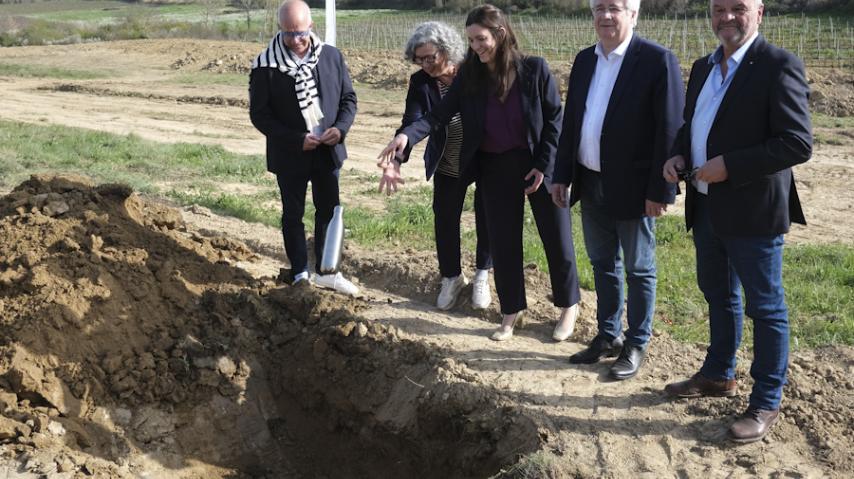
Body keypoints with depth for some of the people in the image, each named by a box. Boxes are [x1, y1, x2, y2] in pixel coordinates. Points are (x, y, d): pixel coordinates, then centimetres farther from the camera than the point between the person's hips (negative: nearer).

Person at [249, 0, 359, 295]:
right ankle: (300, 274, 23)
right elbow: (259, 114, -11)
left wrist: (341, 128, -15)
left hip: (327, 151, 3)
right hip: (290, 155, -3)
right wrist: (297, 140, -19)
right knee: (293, 214, 10)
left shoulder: (331, 56, -4)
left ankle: (326, 272, 27)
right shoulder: (266, 66, -14)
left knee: (328, 211, 12)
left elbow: (348, 98, 5)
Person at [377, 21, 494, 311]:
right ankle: (451, 278, 29)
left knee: (487, 220, 9)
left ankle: (482, 275, 32)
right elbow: (411, 123, -21)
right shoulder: (420, 83, -12)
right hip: (448, 166, 2)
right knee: (444, 222, 7)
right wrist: (396, 161, -36)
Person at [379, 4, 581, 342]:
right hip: (495, 168, 3)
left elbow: (554, 118, -7)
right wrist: (408, 134, -27)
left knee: (556, 238, 8)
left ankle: (569, 304, 29)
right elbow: (440, 114, -10)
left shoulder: (534, 69, -12)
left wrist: (544, 165, -13)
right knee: (503, 242, 10)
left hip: (539, 165, -3)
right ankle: (511, 312, 26)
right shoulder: (469, 76, -3)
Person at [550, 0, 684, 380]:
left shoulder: (658, 60, -13)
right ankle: (608, 336, 33)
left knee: (638, 270, 9)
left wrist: (660, 190, -17)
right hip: (591, 184, 7)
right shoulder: (584, 60, 8)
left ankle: (636, 345, 23)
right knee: (602, 264, 18)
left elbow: (669, 131, -15)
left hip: (632, 188, -6)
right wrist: (562, 176, 9)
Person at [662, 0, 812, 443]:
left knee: (765, 308, 4)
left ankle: (766, 403, 17)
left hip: (752, 212, -8)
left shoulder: (779, 67, -15)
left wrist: (729, 166, -23)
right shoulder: (703, 68, 10)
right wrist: (678, 156, 0)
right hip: (707, 207, 8)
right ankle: (719, 375, 40)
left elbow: (798, 143, -21)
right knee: (718, 297, 22)